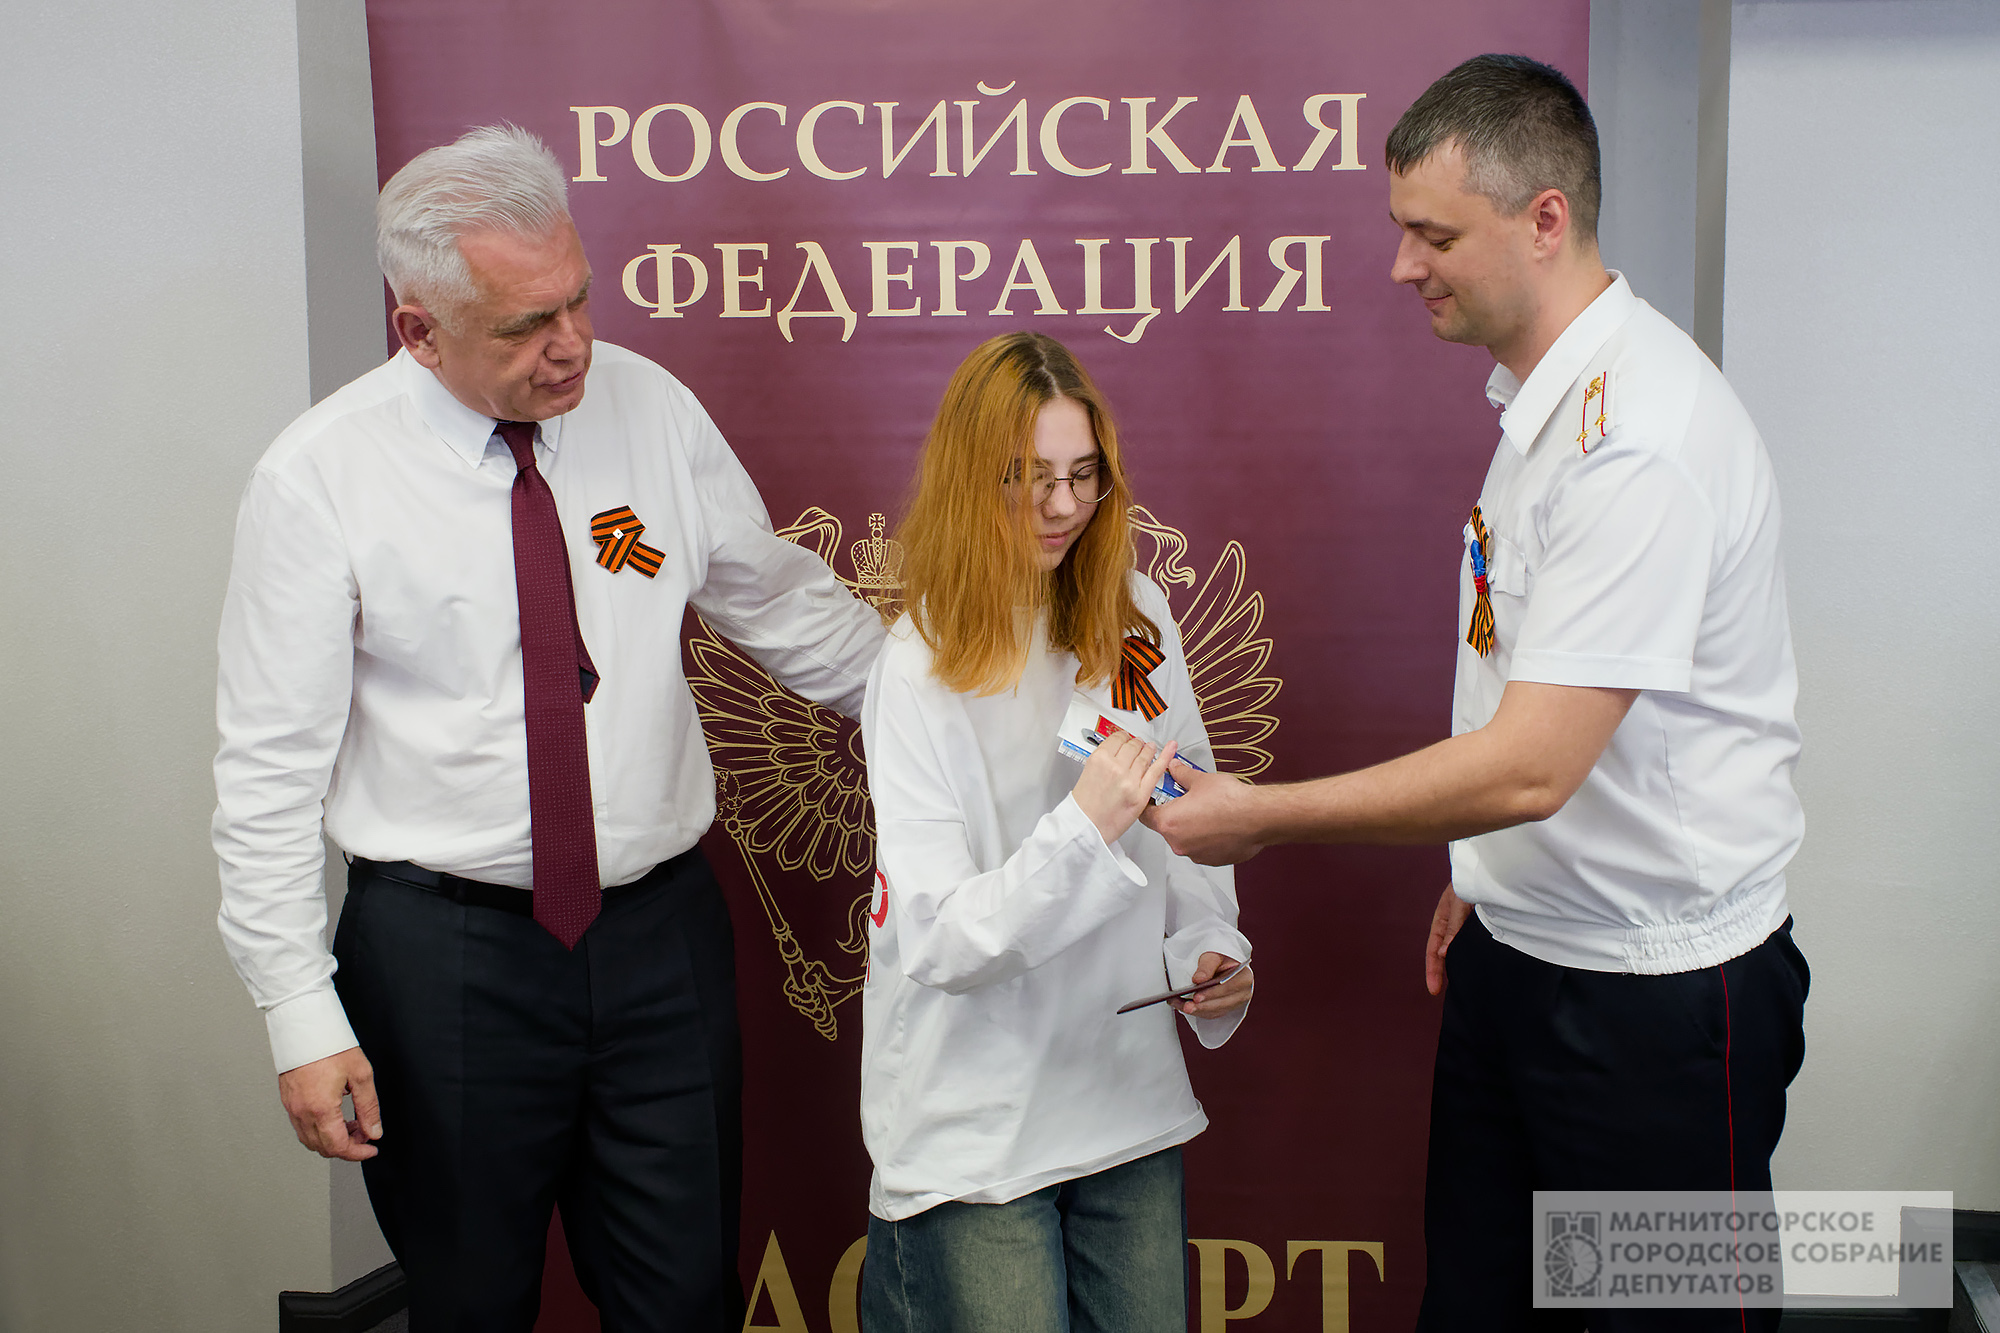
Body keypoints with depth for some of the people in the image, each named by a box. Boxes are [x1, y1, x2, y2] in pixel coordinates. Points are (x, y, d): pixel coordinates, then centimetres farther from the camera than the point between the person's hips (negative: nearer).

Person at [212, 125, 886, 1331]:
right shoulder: (320, 480, -10)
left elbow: (789, 608, 12)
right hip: (445, 950, -2)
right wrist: (302, 1020, -11)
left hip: (665, 932, 3)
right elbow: (271, 772, -7)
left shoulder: (653, 409, -1)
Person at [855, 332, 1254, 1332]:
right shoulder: (920, 671, -13)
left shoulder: (1135, 619, 0)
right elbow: (940, 942, -17)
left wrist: (1211, 947, -1)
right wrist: (1086, 827, -28)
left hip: (1129, 1093, 5)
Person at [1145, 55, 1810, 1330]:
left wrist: (1258, 815, -20)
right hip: (1516, 951, 8)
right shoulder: (1543, 395, 6)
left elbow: (1532, 767, -27)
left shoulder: (1640, 436, -24)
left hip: (1655, 995, -8)